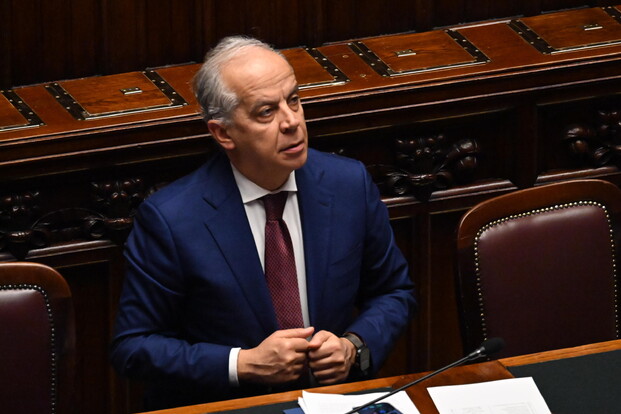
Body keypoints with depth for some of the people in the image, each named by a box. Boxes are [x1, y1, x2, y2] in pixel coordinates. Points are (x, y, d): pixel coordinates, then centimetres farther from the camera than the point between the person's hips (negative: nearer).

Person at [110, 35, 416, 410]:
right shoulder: (169, 220, -10)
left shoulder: (351, 185, 0)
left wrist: (354, 348, -6)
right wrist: (244, 364, -13)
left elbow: (395, 292, 14)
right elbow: (133, 347, -4)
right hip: (215, 407, -2)